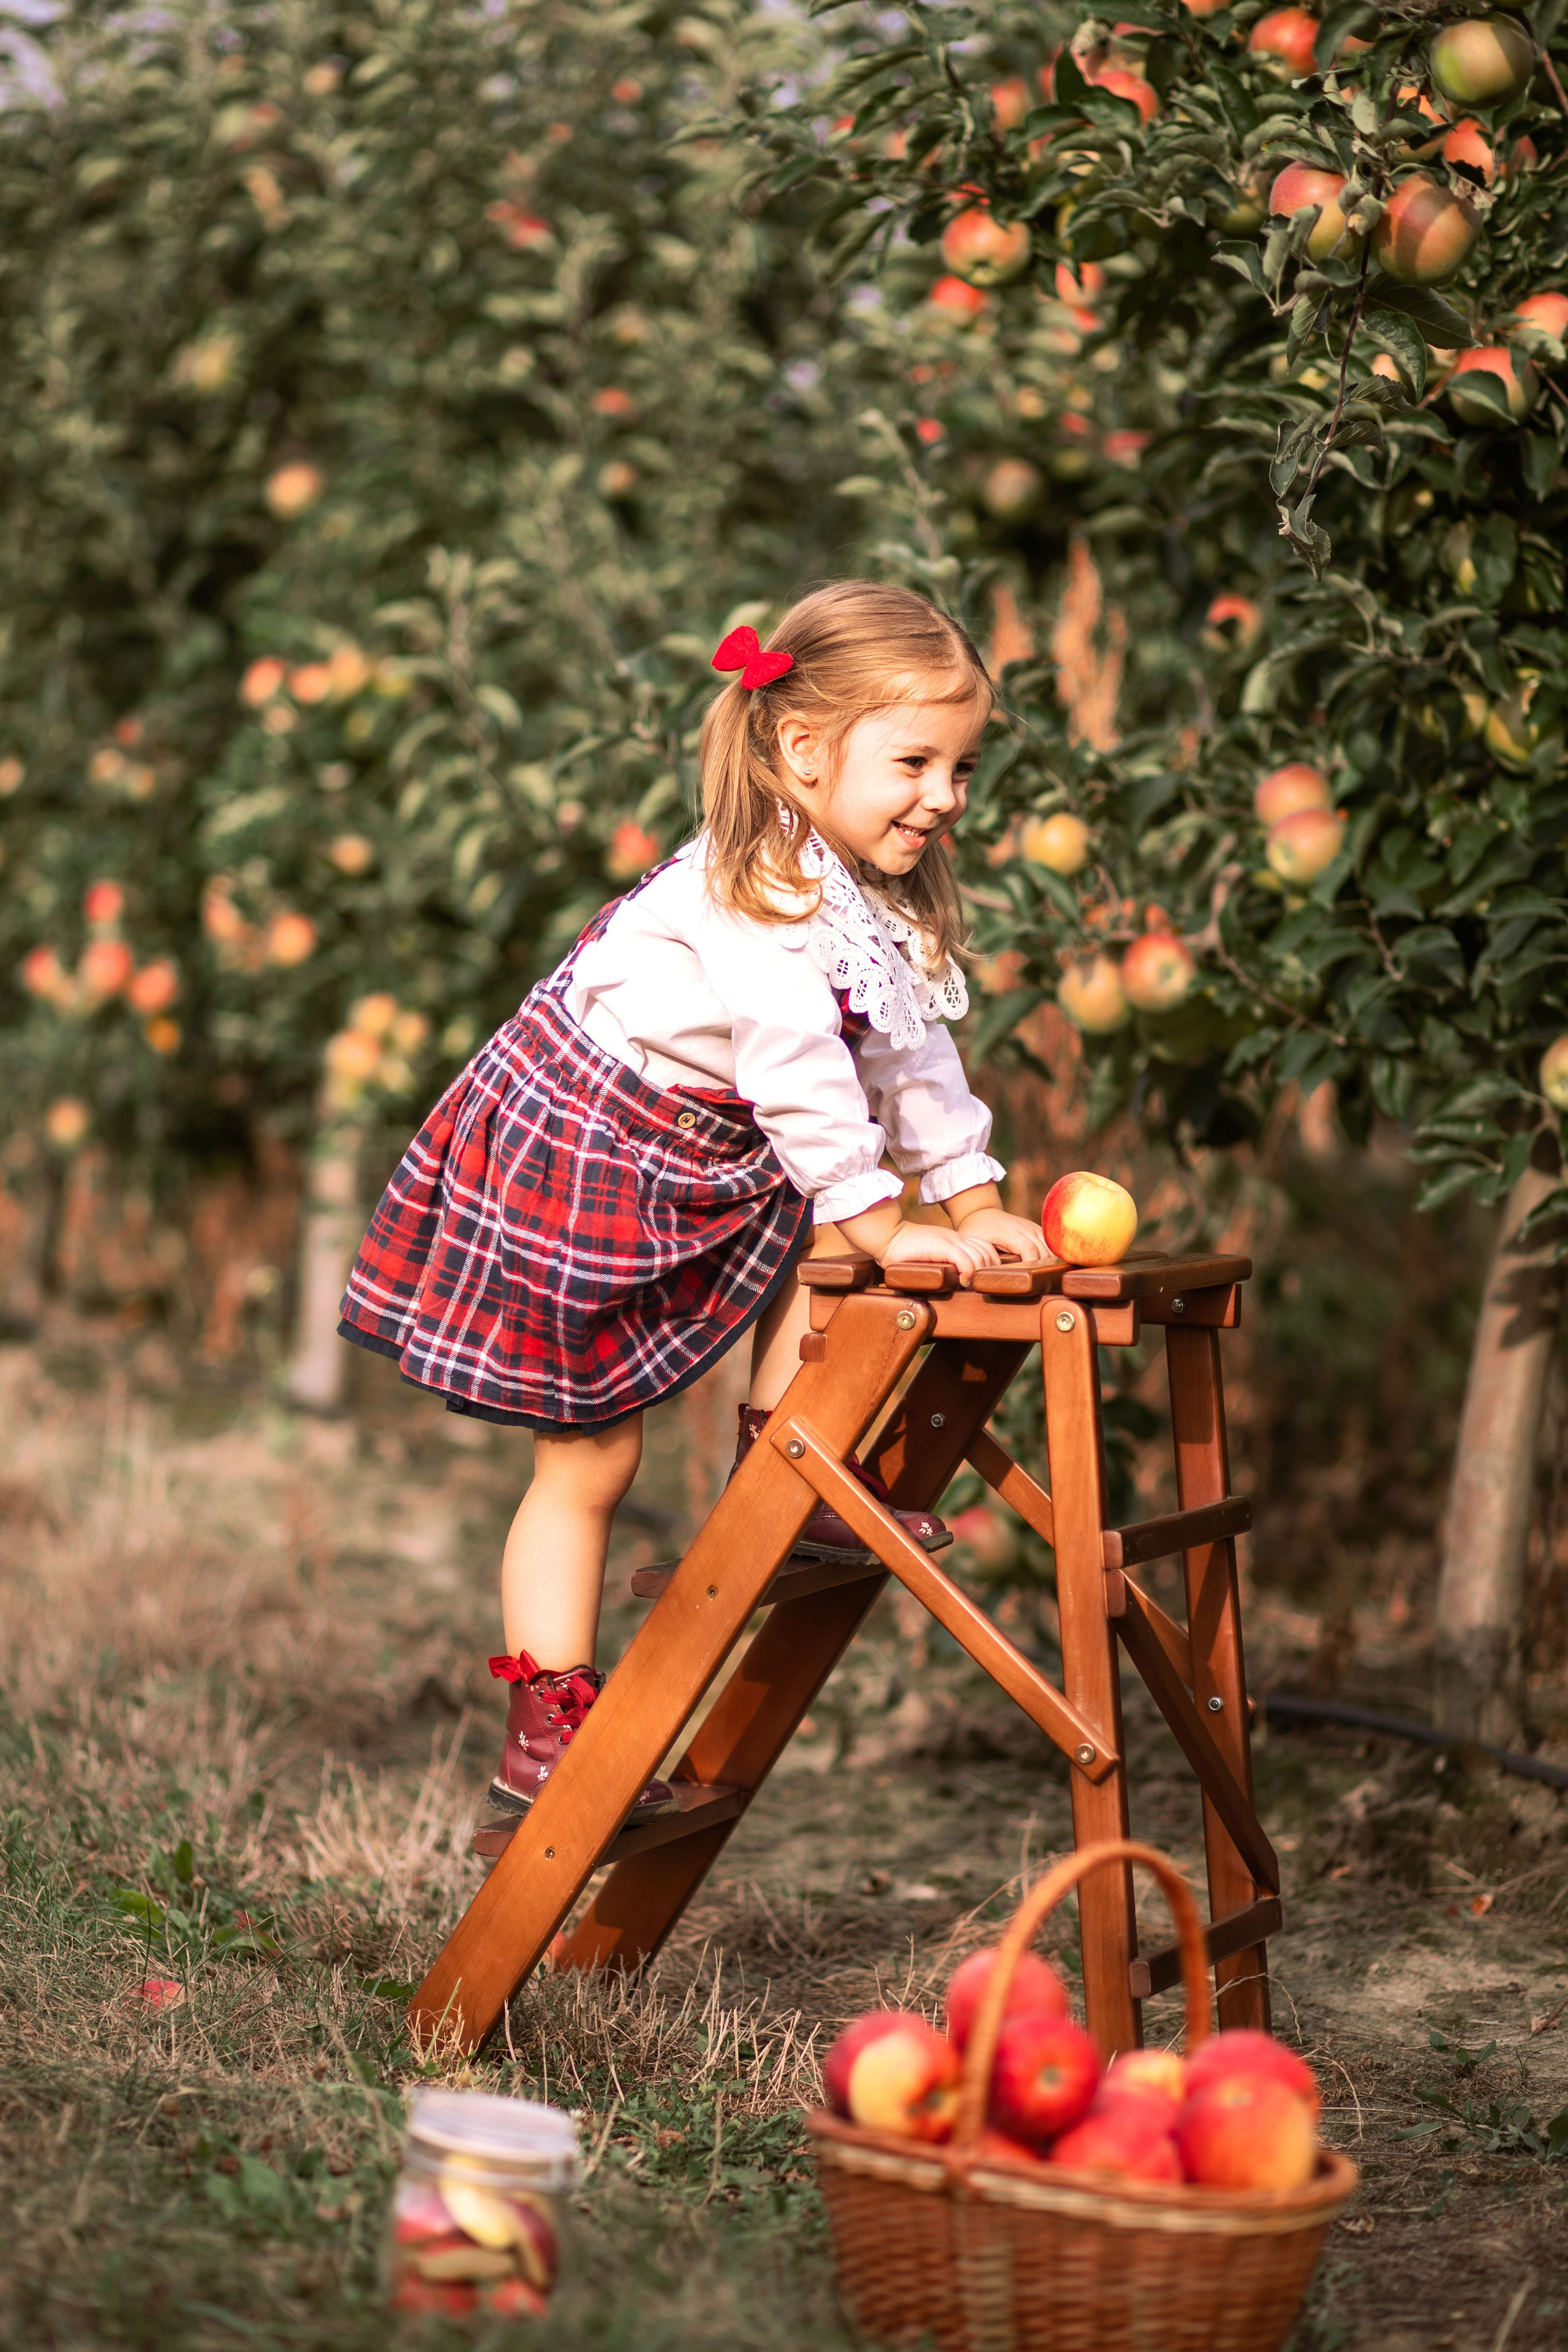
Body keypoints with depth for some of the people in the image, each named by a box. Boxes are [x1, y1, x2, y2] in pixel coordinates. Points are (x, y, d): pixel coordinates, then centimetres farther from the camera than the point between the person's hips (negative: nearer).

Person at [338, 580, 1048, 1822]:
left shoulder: (878, 904, 4)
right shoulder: (756, 891, -26)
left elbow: (915, 1055, 9)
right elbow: (799, 1077, -28)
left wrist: (978, 1205, 2)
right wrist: (888, 1232, -24)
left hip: (695, 1177, 9)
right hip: (571, 1161, -9)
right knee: (590, 1459, -3)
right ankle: (547, 1733, 5)